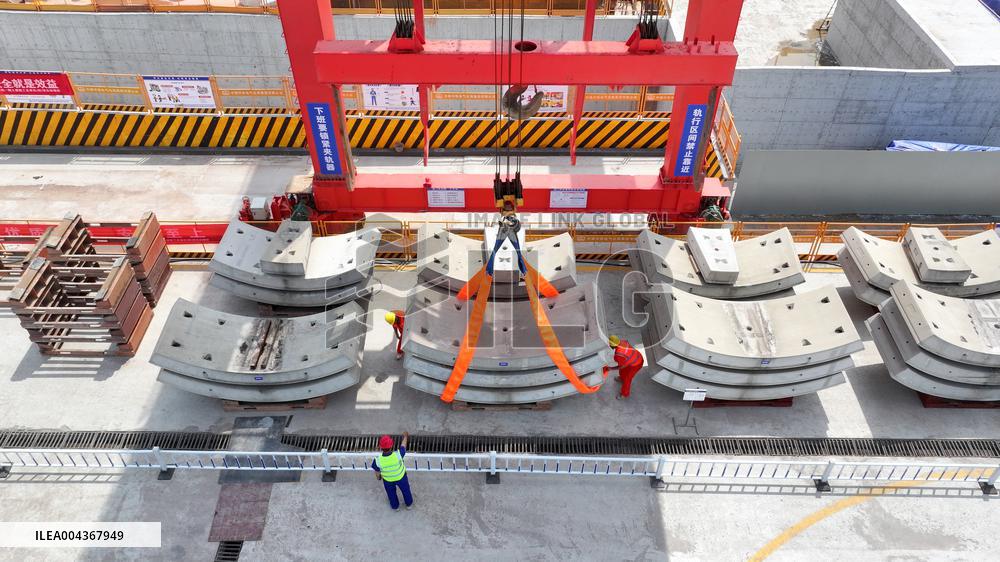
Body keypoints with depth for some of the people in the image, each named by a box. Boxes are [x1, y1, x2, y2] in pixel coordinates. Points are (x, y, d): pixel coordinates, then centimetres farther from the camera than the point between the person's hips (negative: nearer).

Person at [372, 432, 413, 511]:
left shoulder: (377, 461, -38)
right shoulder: (398, 455, -40)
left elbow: (377, 473, -15)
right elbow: (403, 445, -16)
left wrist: (378, 477, 10)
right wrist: (405, 436, 5)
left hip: (387, 479, 0)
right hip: (401, 477, 0)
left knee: (391, 493, 31)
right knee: (405, 490, 30)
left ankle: (395, 506, 57)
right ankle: (409, 504, 55)